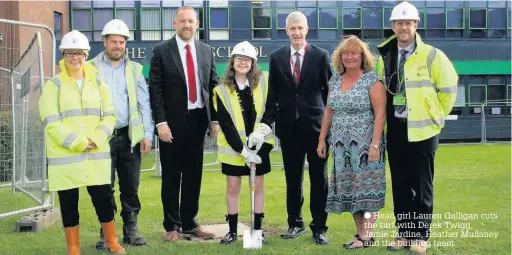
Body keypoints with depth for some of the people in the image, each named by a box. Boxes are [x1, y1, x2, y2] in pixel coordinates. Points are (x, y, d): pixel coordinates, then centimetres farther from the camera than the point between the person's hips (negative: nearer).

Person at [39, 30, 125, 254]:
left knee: (104, 198, 4)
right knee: (69, 202, 4)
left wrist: (96, 140, -10)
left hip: (97, 153, 2)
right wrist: (77, 143, -16)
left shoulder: (98, 82, 9)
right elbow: (51, 123, -8)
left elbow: (109, 116, 6)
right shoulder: (53, 85, -1)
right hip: (65, 155, -2)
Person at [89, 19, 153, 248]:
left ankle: (131, 229, 15)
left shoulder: (134, 69, 10)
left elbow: (144, 104, 8)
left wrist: (147, 135, 0)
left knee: (131, 187, 6)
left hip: (130, 136, 2)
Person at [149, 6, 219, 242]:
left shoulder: (206, 50, 9)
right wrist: (160, 122, -14)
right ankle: (172, 225, 15)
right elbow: (155, 89, -7)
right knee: (171, 176, 4)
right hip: (172, 122, -4)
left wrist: (215, 118, 5)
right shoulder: (161, 50, -3)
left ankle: (189, 223, 20)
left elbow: (213, 86, 12)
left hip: (198, 120, 4)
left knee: (193, 175, 10)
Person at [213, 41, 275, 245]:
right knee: (233, 187, 5)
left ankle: (257, 229, 17)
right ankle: (232, 230, 16)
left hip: (259, 144, 1)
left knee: (258, 185, 8)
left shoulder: (263, 82, -3)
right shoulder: (222, 90, -7)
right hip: (233, 147, -1)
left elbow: (273, 107, 3)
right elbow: (225, 124, -11)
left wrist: (263, 127, -15)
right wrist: (242, 150, -18)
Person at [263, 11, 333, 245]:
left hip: (315, 125, -2)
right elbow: (272, 93, 9)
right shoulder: (276, 57, 6)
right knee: (292, 179, 10)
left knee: (319, 179, 3)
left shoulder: (321, 56, 0)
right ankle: (295, 223, 22)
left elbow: (329, 90, 2)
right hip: (288, 126, 2)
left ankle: (319, 228, 11)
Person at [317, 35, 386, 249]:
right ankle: (360, 233, 15)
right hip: (341, 145, 6)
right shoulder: (335, 80, 11)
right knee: (349, 189, 7)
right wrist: (322, 139, 11)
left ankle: (366, 236, 2)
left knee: (366, 188, -3)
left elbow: (380, 113, -12)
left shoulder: (372, 80, -7)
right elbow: (329, 111, 15)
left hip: (365, 144, -6)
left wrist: (375, 144, -19)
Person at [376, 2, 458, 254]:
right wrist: (386, 118, 11)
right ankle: (404, 232, 18)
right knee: (400, 185, 9)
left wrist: (435, 117, 0)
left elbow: (448, 89, -2)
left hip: (422, 129, -4)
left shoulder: (431, 55, -7)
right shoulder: (385, 57, 7)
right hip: (394, 129, 4)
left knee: (422, 186, 2)